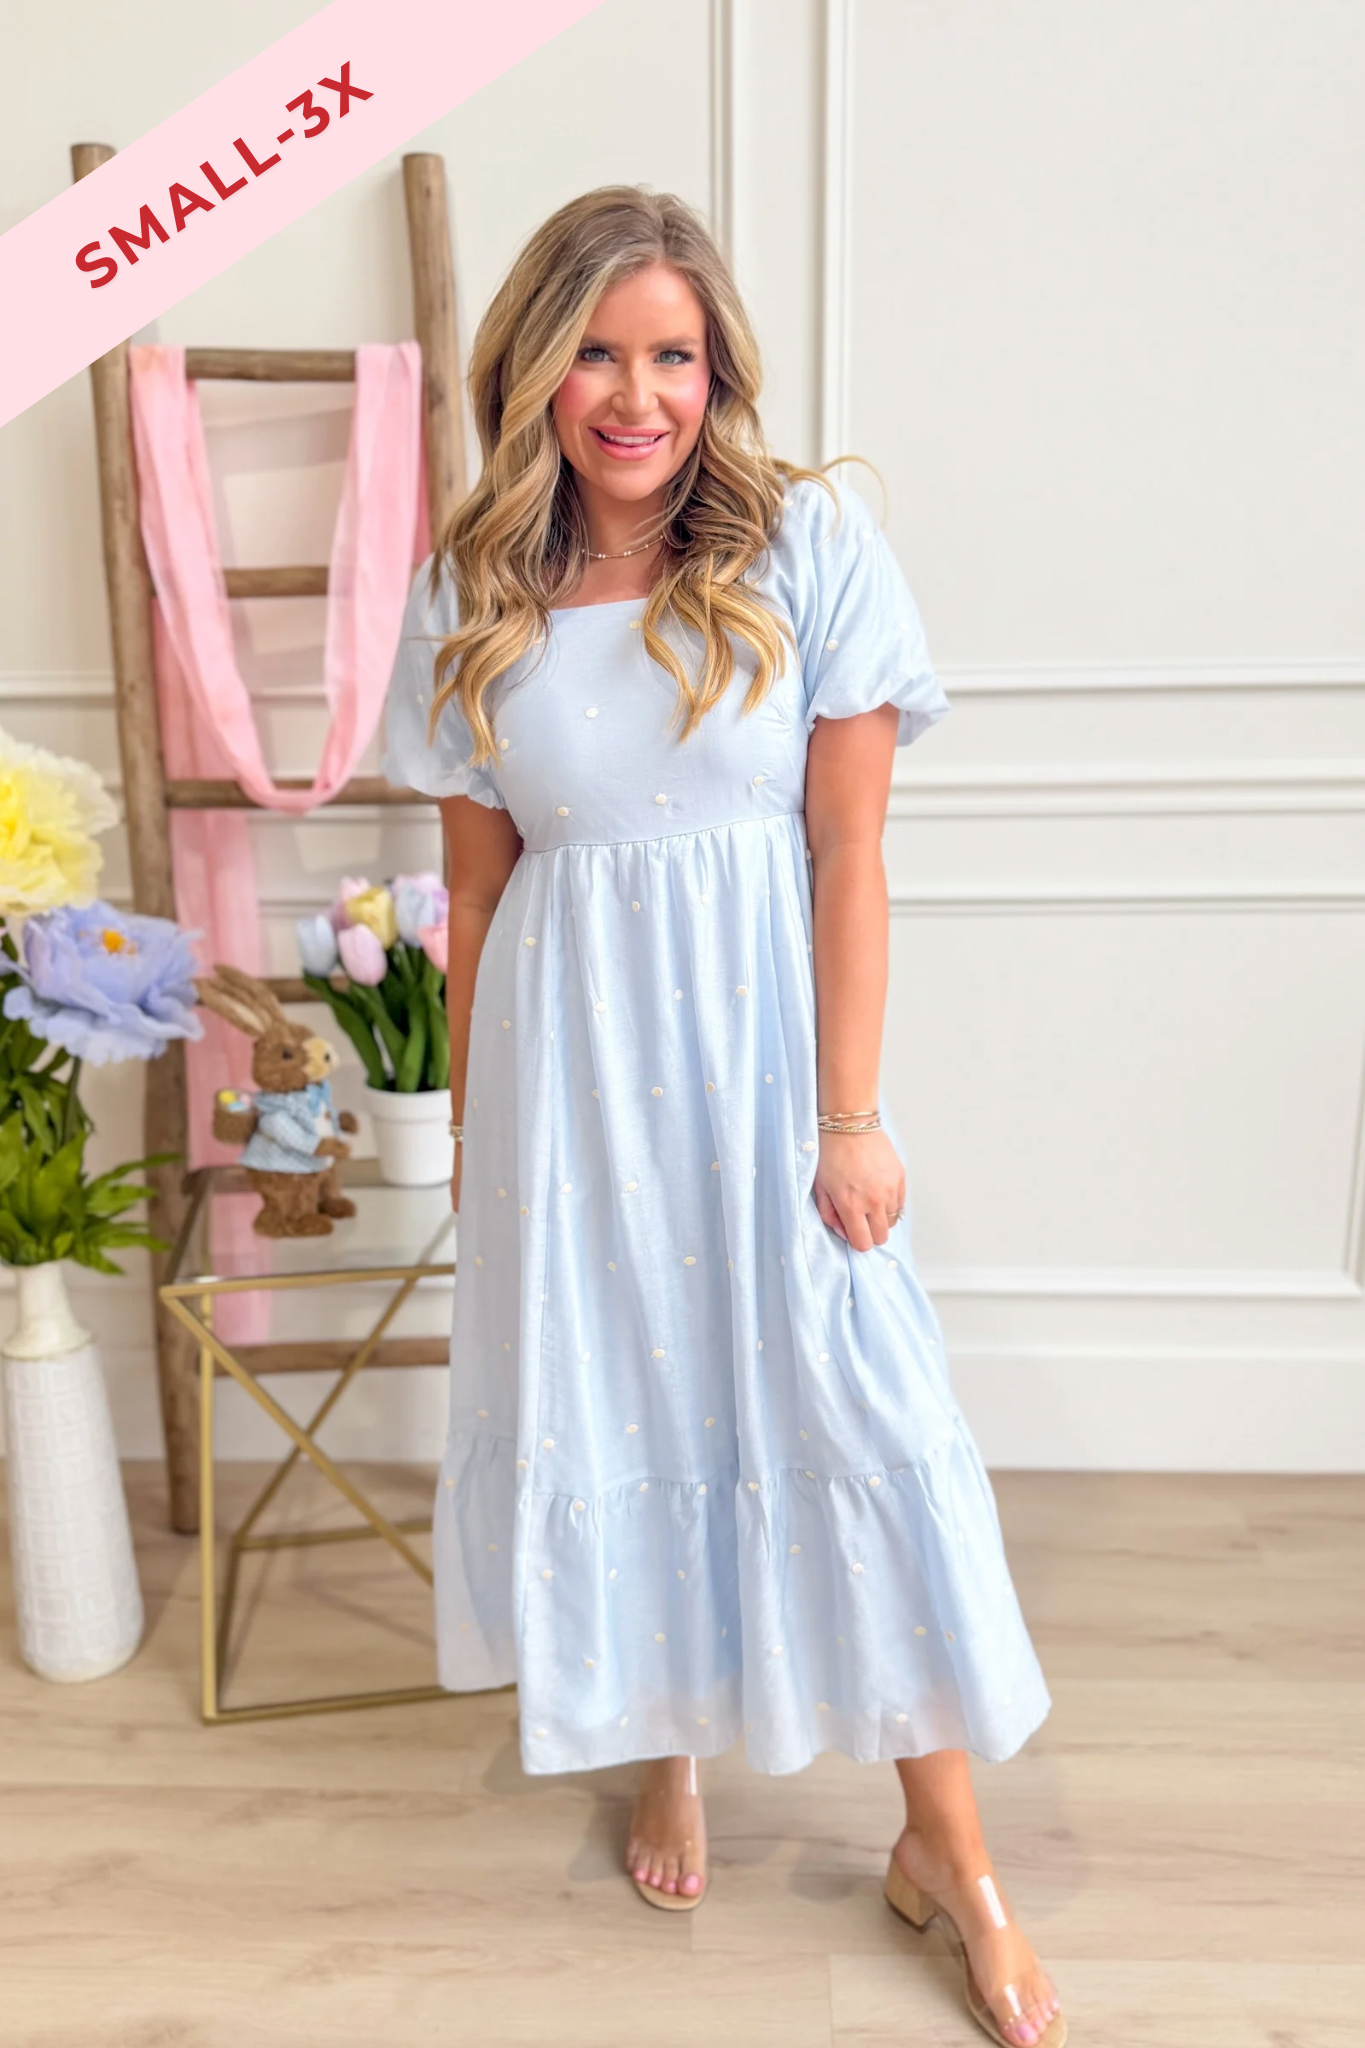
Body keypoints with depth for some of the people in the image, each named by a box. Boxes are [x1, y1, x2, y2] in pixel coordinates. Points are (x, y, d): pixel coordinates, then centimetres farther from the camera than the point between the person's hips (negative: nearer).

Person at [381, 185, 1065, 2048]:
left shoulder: (810, 544, -5)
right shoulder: (473, 595, 3)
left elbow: (850, 854, -7)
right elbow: (477, 883, 6)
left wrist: (851, 1115, -10)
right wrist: (473, 1124, 8)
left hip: (763, 1040, -2)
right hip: (571, 1053, 3)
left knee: (861, 1417, 1)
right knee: (609, 1401, 12)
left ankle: (948, 1851, 24)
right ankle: (665, 1747, 40)